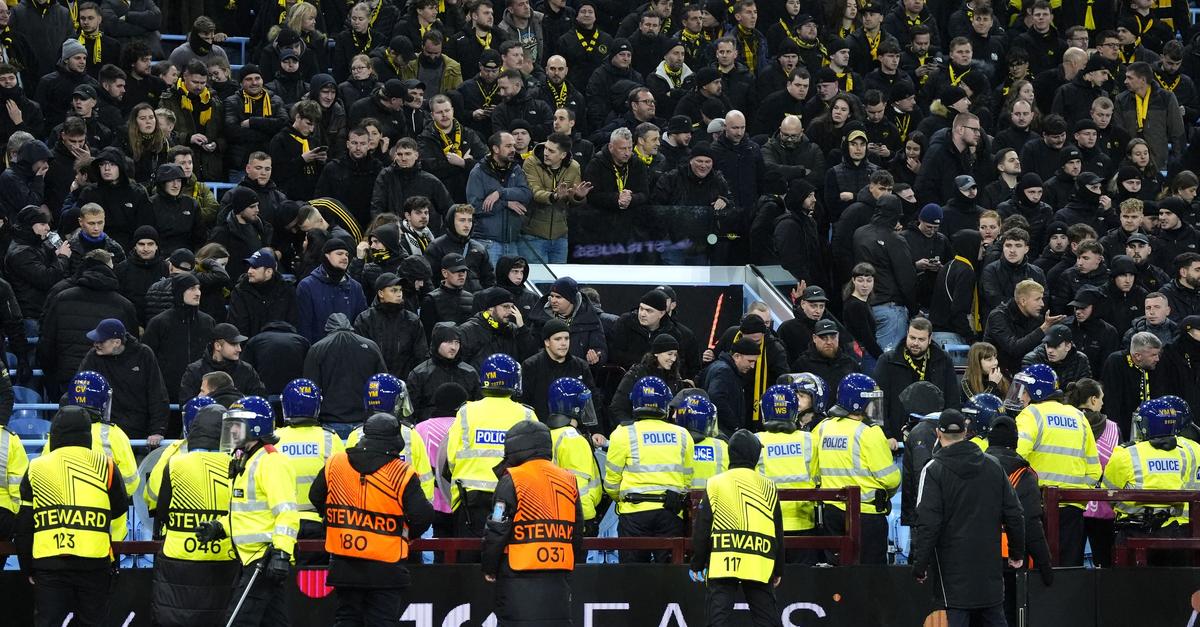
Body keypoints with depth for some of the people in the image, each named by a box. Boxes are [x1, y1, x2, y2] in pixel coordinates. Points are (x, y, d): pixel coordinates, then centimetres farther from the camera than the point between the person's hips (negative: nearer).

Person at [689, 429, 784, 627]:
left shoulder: (715, 484, 1)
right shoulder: (768, 488, 8)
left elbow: (701, 530, 2)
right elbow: (778, 534, 11)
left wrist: (697, 564, 11)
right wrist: (778, 571, 20)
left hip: (722, 564, -2)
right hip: (760, 566, 2)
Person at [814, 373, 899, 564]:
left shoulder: (823, 428, 5)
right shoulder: (869, 433, -14)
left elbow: (813, 470, 11)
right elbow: (890, 477, -13)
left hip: (832, 511, 6)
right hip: (867, 512, -6)